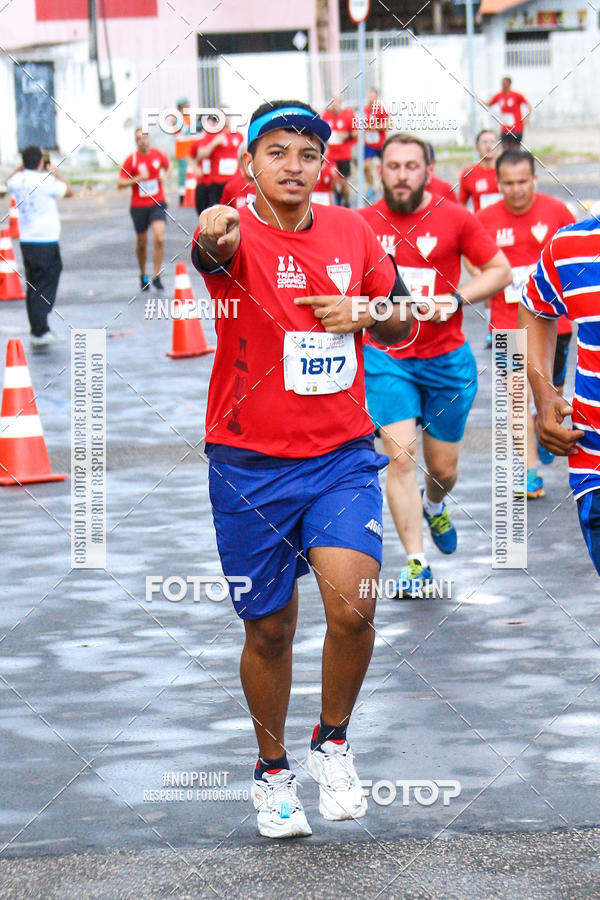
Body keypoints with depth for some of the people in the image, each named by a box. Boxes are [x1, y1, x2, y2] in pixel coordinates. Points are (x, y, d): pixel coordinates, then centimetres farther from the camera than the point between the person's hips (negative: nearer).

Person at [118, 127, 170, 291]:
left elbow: (168, 165, 23)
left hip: (158, 204, 0)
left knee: (159, 238, -16)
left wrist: (165, 176, 2)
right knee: (142, 242, 10)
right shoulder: (131, 160, -7)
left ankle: (156, 277, -9)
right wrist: (138, 179, -22)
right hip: (139, 206, 0)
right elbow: (120, 183, -9)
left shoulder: (159, 154, 1)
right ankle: (143, 275, 33)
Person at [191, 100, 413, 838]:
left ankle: (332, 742, 9)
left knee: (352, 603, -17)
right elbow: (210, 252, -36)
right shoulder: (238, 234, -10)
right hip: (251, 464, -2)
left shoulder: (353, 231, 3)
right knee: (269, 630, 7)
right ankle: (272, 770, 31)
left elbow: (401, 321, 16)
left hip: (342, 456, 2)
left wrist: (366, 314, -7)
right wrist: (211, 240, -61)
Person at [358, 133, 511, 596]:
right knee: (400, 456, -14)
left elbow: (501, 271, 0)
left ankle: (434, 507, 47)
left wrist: (457, 299, -13)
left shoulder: (454, 218, -5)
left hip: (446, 359, 1)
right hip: (387, 359, 0)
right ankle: (416, 564, -9)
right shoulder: (363, 223, -2)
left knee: (444, 466, 10)